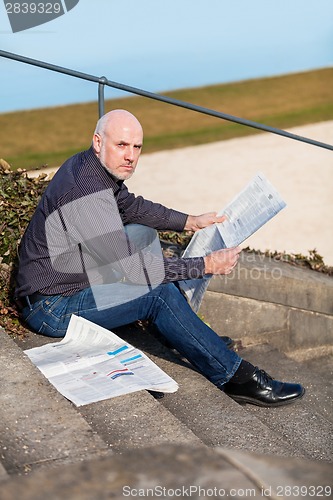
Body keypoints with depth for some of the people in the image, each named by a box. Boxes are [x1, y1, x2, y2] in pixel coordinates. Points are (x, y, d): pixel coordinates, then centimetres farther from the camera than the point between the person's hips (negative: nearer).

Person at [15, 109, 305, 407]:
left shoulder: (97, 169, 1)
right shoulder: (87, 192, -29)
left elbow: (131, 206, 21)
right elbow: (126, 269, -29)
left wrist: (190, 222, 13)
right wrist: (206, 265, -23)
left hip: (74, 278, 10)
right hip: (51, 308, -10)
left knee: (143, 231, 14)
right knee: (159, 293, -22)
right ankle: (234, 377, -11)